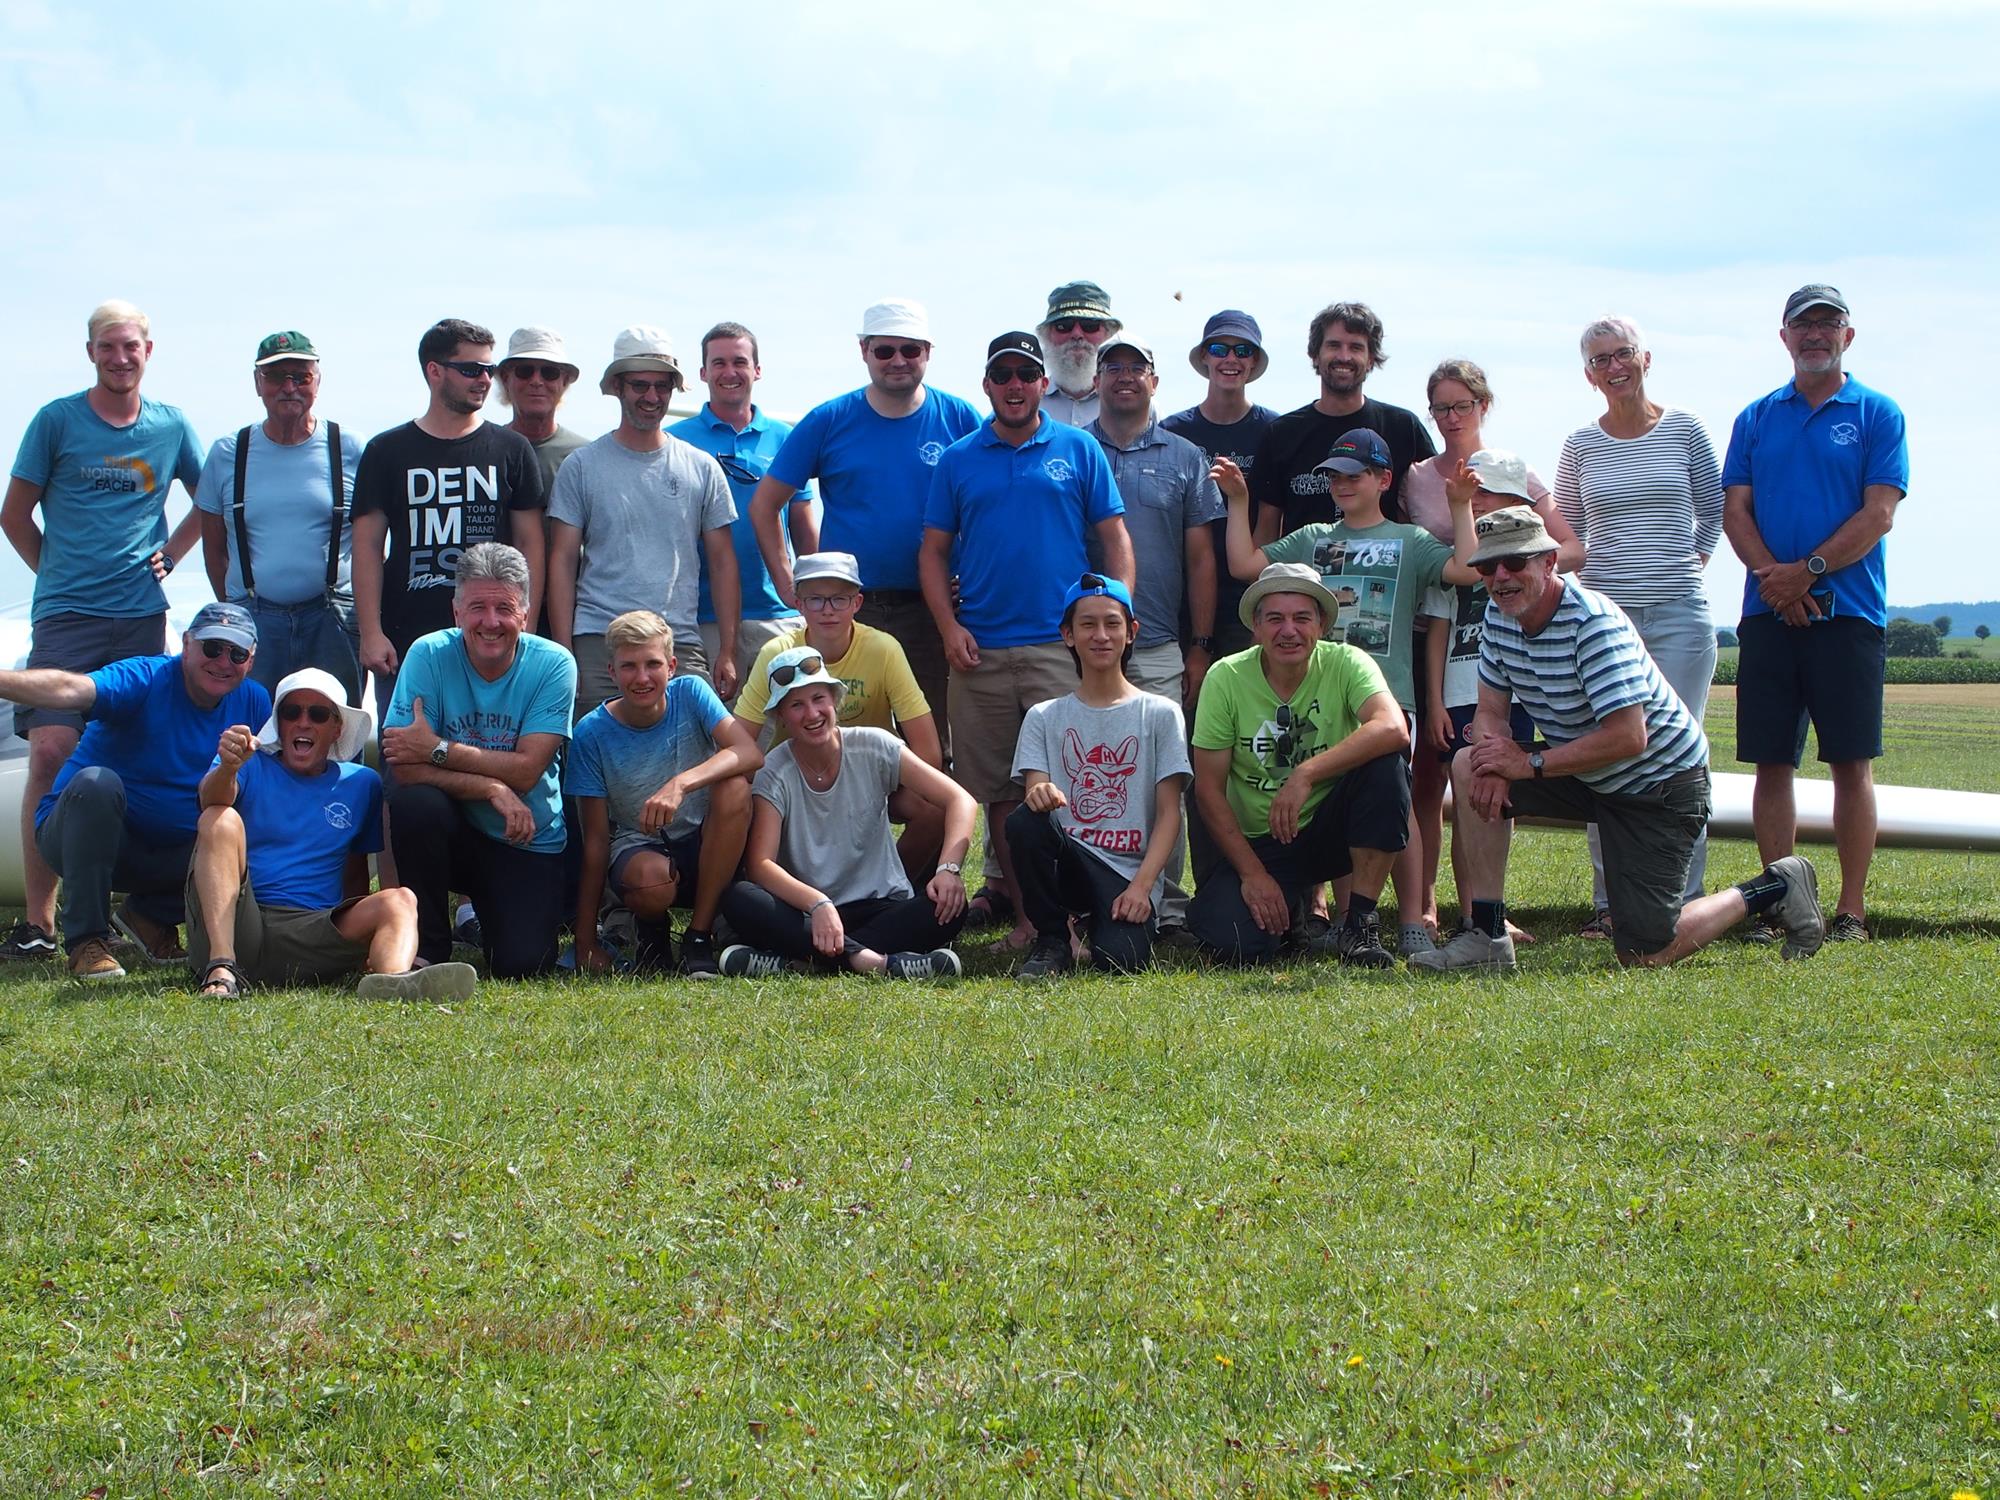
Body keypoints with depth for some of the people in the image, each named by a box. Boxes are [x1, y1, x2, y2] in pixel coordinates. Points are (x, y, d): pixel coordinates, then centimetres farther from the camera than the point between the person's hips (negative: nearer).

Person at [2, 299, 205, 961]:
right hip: (65, 616, -3)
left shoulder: (171, 427, 10)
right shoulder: (57, 421, 2)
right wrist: (59, 572, 6)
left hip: (142, 614, 3)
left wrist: (169, 554, 10)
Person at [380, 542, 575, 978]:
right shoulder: (429, 655, -12)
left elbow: (526, 771, -18)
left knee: (521, 966, -19)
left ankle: (487, 916, 20)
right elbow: (405, 768, -19)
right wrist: (492, 788, -28)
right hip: (453, 833, 0)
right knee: (414, 800, -33)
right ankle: (427, 949, -12)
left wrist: (438, 750, -22)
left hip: (527, 843, 0)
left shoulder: (553, 665, -11)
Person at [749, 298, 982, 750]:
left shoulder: (959, 420, 3)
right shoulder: (828, 421, 2)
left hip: (929, 610, 0)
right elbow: (764, 505, 7)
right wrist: (787, 583, 0)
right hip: (846, 609, 0)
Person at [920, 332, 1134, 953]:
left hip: (1063, 644, -2)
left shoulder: (1080, 451, 9)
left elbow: (1115, 540, 7)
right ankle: (1025, 912, 9)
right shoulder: (958, 459, 12)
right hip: (979, 648, 2)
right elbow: (934, 551, 12)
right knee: (999, 791, 2)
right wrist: (949, 627, -1)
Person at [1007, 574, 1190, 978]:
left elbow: (1169, 812, 0)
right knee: (1023, 821, -31)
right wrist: (1039, 795, -28)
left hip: (1131, 870, -2)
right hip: (1068, 861, 2)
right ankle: (1051, 939, -11)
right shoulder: (1044, 717, 12)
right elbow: (1035, 791, -1)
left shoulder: (1160, 714, 6)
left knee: (1119, 958, -30)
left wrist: (1141, 886, -15)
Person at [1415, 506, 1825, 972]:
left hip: (1659, 783, -7)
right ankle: (1487, 938, -11)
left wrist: (1530, 763, -28)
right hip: (1585, 773, 8)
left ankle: (1774, 888, 12)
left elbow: (1628, 737, -33)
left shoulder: (1592, 623, -28)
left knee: (1644, 954, -10)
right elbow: (1490, 711, 1)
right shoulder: (1500, 616, -4)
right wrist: (1494, 764, -23)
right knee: (1470, 768, -15)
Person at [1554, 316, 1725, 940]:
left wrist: (1693, 560, 5)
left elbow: (1713, 511, 15)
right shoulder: (1581, 445, 8)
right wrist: (1572, 588, 5)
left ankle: (1683, 899, 1)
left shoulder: (1685, 429, 5)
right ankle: (1609, 901, 4)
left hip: (1678, 614, -1)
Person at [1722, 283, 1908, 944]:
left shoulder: (1877, 414, 4)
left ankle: (1851, 911, 2)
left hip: (1848, 612, -3)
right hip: (1769, 612, 3)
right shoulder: (1756, 418, 13)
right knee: (1772, 764, 2)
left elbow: (1878, 513, -5)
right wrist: (1772, 576, -10)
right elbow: (1735, 510, 7)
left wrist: (1809, 571, -14)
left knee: (1851, 764, -2)